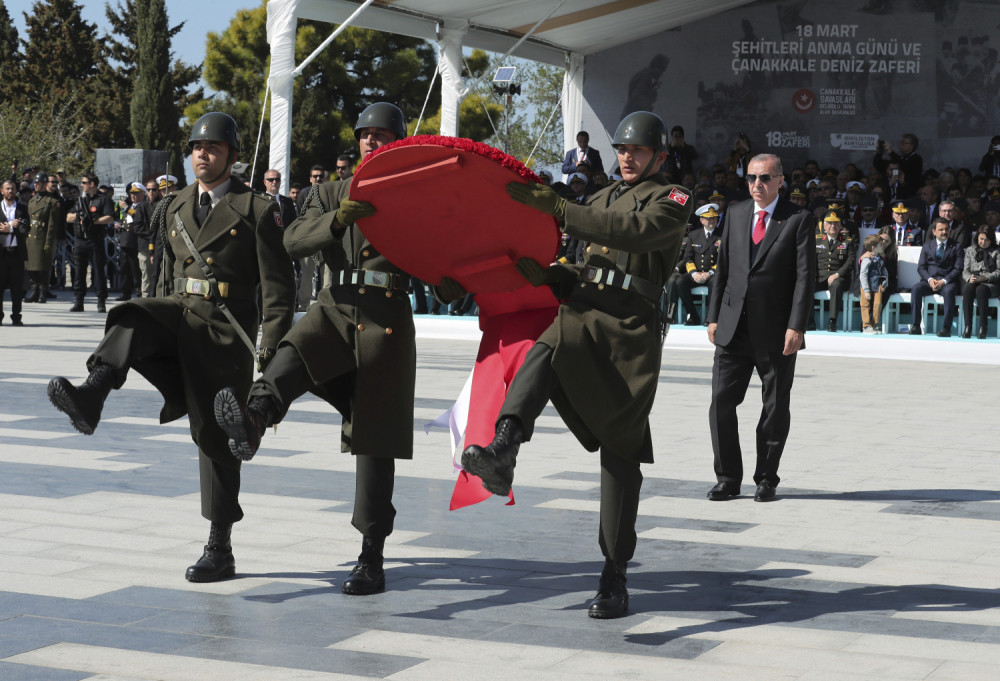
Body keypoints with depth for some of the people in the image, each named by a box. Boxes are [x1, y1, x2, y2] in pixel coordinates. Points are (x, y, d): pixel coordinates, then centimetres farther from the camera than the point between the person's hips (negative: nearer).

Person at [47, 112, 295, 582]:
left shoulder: (256, 210, -4)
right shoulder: (175, 207, 14)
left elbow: (278, 287, -6)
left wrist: (271, 351, -13)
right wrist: (158, 324, 23)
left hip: (225, 328, -5)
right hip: (177, 315, 5)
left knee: (214, 436, -1)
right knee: (130, 319, -29)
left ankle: (220, 551, 8)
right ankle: (89, 398, -51)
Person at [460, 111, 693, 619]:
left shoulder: (672, 201, 6)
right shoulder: (602, 198, 27)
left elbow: (632, 232, -16)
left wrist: (557, 208, -22)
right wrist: (546, 276, 6)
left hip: (631, 329, -4)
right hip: (580, 312, 4)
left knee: (621, 453, -2)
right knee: (543, 354, -35)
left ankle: (614, 575, 7)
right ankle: (502, 453, -58)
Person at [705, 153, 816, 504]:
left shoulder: (799, 220, -3)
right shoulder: (736, 214, 11)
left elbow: (805, 276, -7)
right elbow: (723, 268, 13)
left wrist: (796, 327, -15)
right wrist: (714, 316, 7)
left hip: (776, 331, -3)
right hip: (733, 328, 4)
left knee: (775, 408, 6)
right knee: (721, 401, 0)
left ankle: (766, 479, 17)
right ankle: (727, 478, 10)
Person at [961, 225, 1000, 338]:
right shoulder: (970, 250, 21)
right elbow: (965, 270, 13)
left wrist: (985, 277, -14)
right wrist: (969, 278, -10)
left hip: (990, 283, -2)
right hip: (972, 281, 2)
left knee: (981, 290, -38)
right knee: (967, 290, -35)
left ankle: (983, 327, -38)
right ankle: (967, 326, -39)